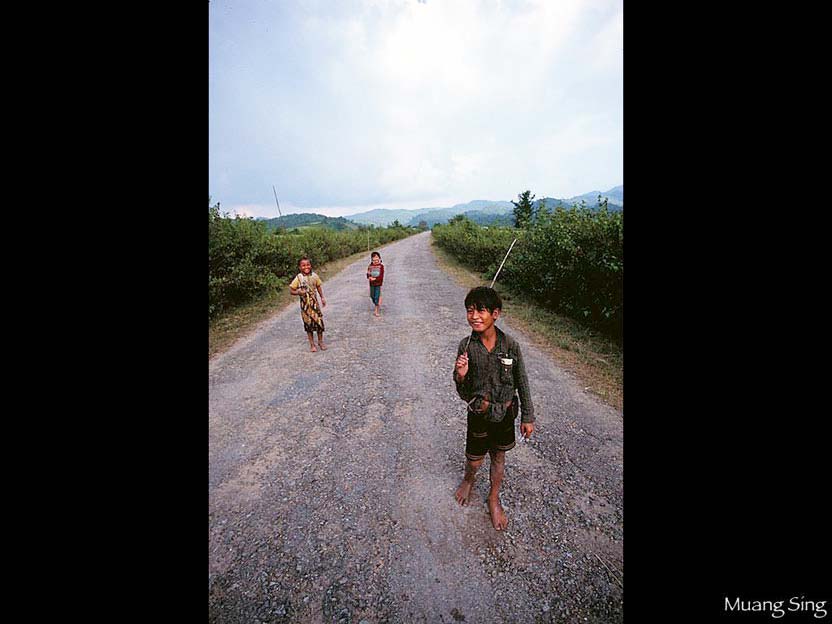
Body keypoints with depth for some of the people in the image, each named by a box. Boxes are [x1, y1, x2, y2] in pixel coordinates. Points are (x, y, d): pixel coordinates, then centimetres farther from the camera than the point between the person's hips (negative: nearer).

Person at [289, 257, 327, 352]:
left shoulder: (314, 276, -2)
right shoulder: (298, 278, -8)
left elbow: (318, 287, 11)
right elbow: (291, 290, -4)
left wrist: (322, 297, 9)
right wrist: (298, 292, -23)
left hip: (314, 302, 2)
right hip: (305, 304, -2)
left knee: (319, 321, 2)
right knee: (308, 323, 7)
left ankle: (320, 341, 21)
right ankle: (312, 344, 20)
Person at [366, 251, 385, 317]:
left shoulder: (381, 266, -6)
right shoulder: (370, 266, 1)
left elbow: (381, 276, -10)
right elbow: (368, 275, 1)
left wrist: (375, 279, -20)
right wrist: (370, 277, -20)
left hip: (378, 284, -3)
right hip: (372, 284, 4)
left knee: (377, 297, -4)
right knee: (372, 296, 13)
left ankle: (376, 311, 3)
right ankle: (378, 306, 40)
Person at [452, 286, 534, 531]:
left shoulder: (510, 345, -15)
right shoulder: (466, 346, -17)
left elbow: (522, 382, -2)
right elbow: (464, 394, -9)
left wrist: (528, 417, 4)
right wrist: (460, 376, -31)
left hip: (506, 413, 1)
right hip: (479, 416, 0)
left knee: (498, 457, 21)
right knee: (474, 461, 17)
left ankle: (494, 499, 50)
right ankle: (468, 481, 54)